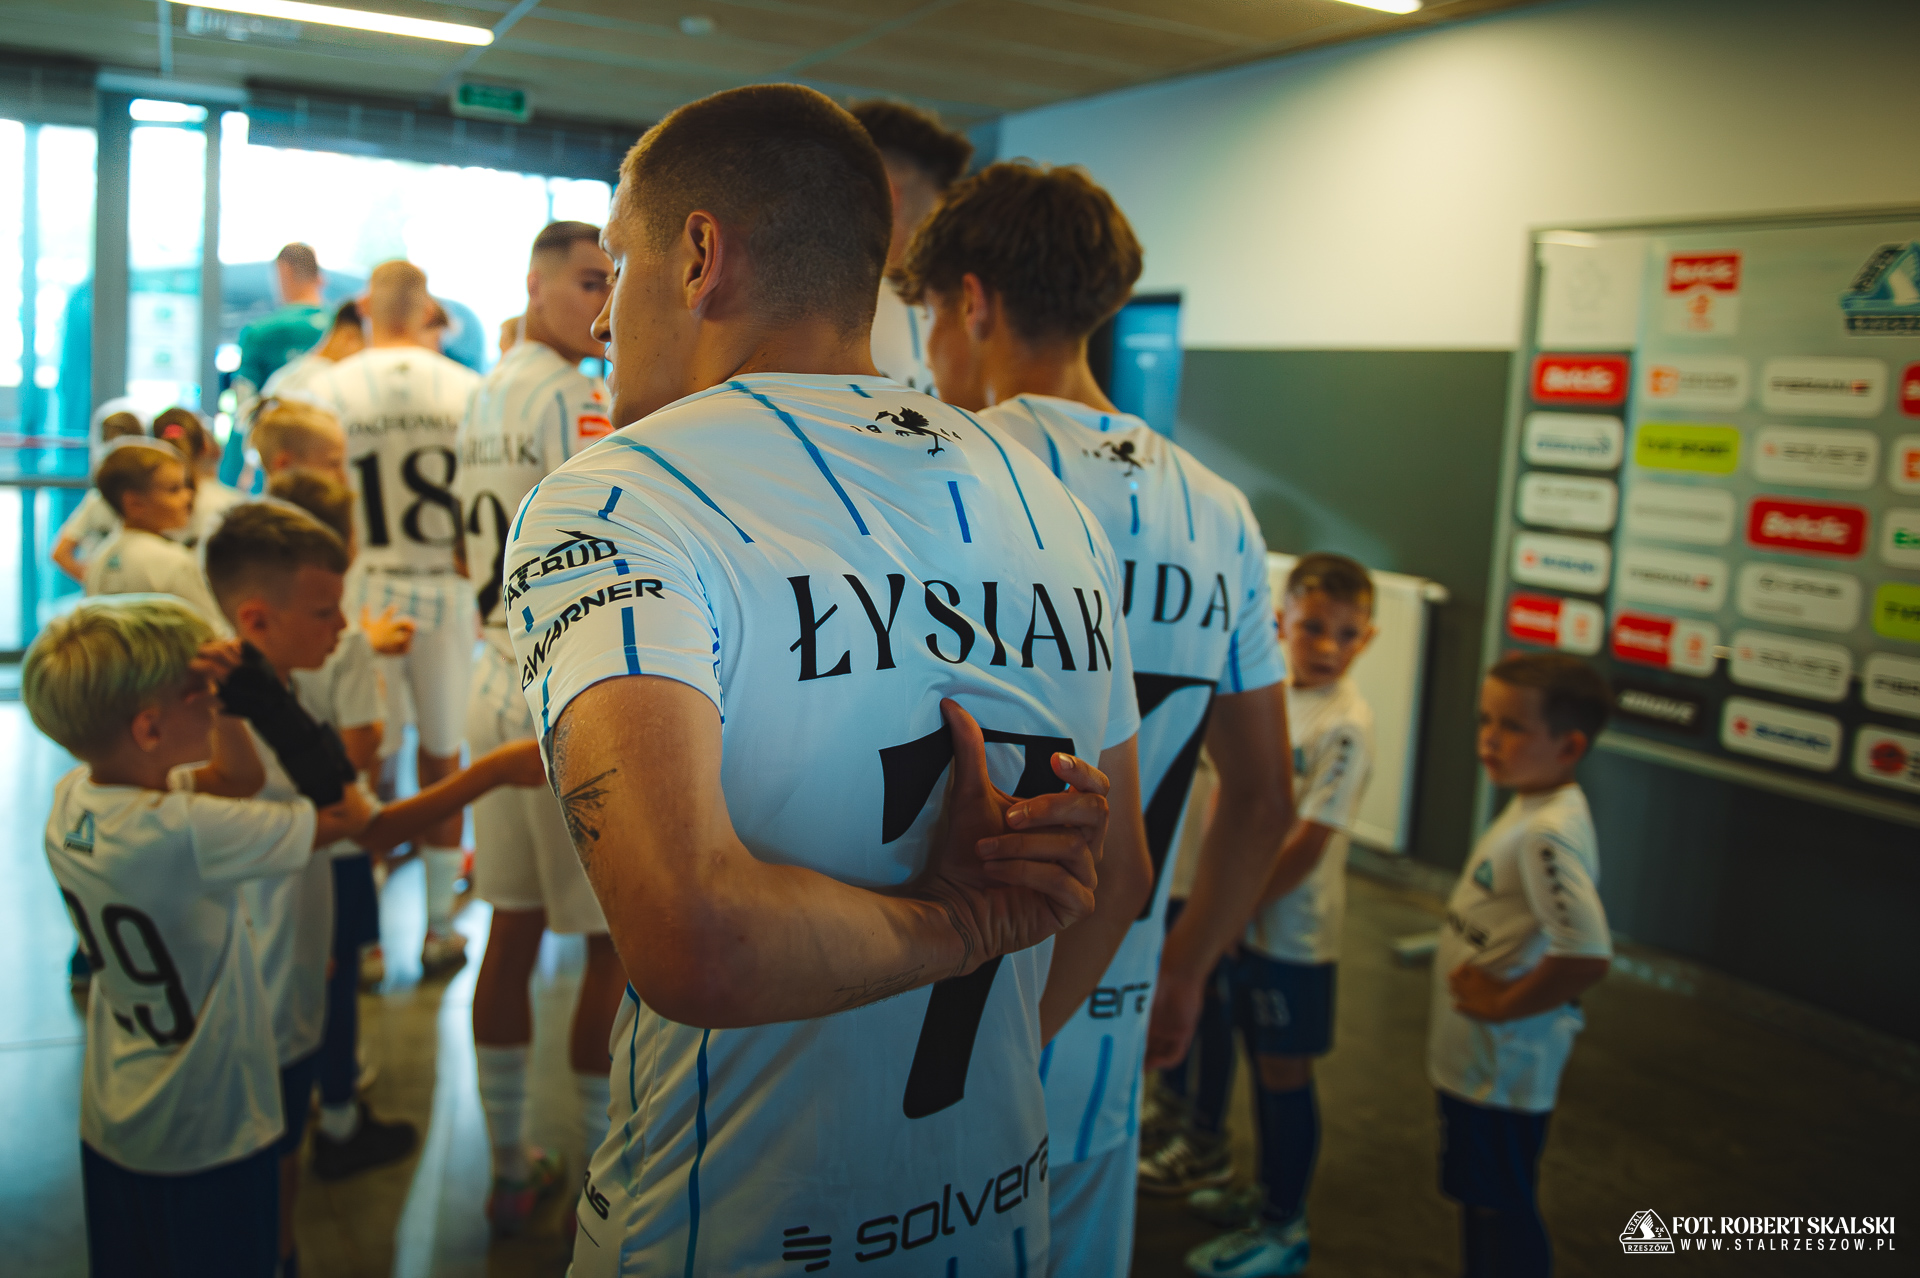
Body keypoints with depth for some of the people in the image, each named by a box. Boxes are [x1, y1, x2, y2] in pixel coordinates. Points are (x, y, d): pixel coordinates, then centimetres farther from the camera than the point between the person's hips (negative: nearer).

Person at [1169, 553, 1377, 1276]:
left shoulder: (1344, 726, -20)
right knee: (1262, 1059, 20)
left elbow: (1308, 844, -21)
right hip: (1241, 917, 7)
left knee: (1285, 1072, 6)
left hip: (1292, 928, -7)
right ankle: (1269, 1196, 39)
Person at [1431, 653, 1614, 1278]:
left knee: (1503, 1207, 6)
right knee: (1479, 1195, 23)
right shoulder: (1528, 809, 3)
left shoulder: (1548, 835, -27)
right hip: (1475, 1055, 9)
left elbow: (1587, 957, -36)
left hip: (1503, 1067, -9)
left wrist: (1504, 1003, -23)